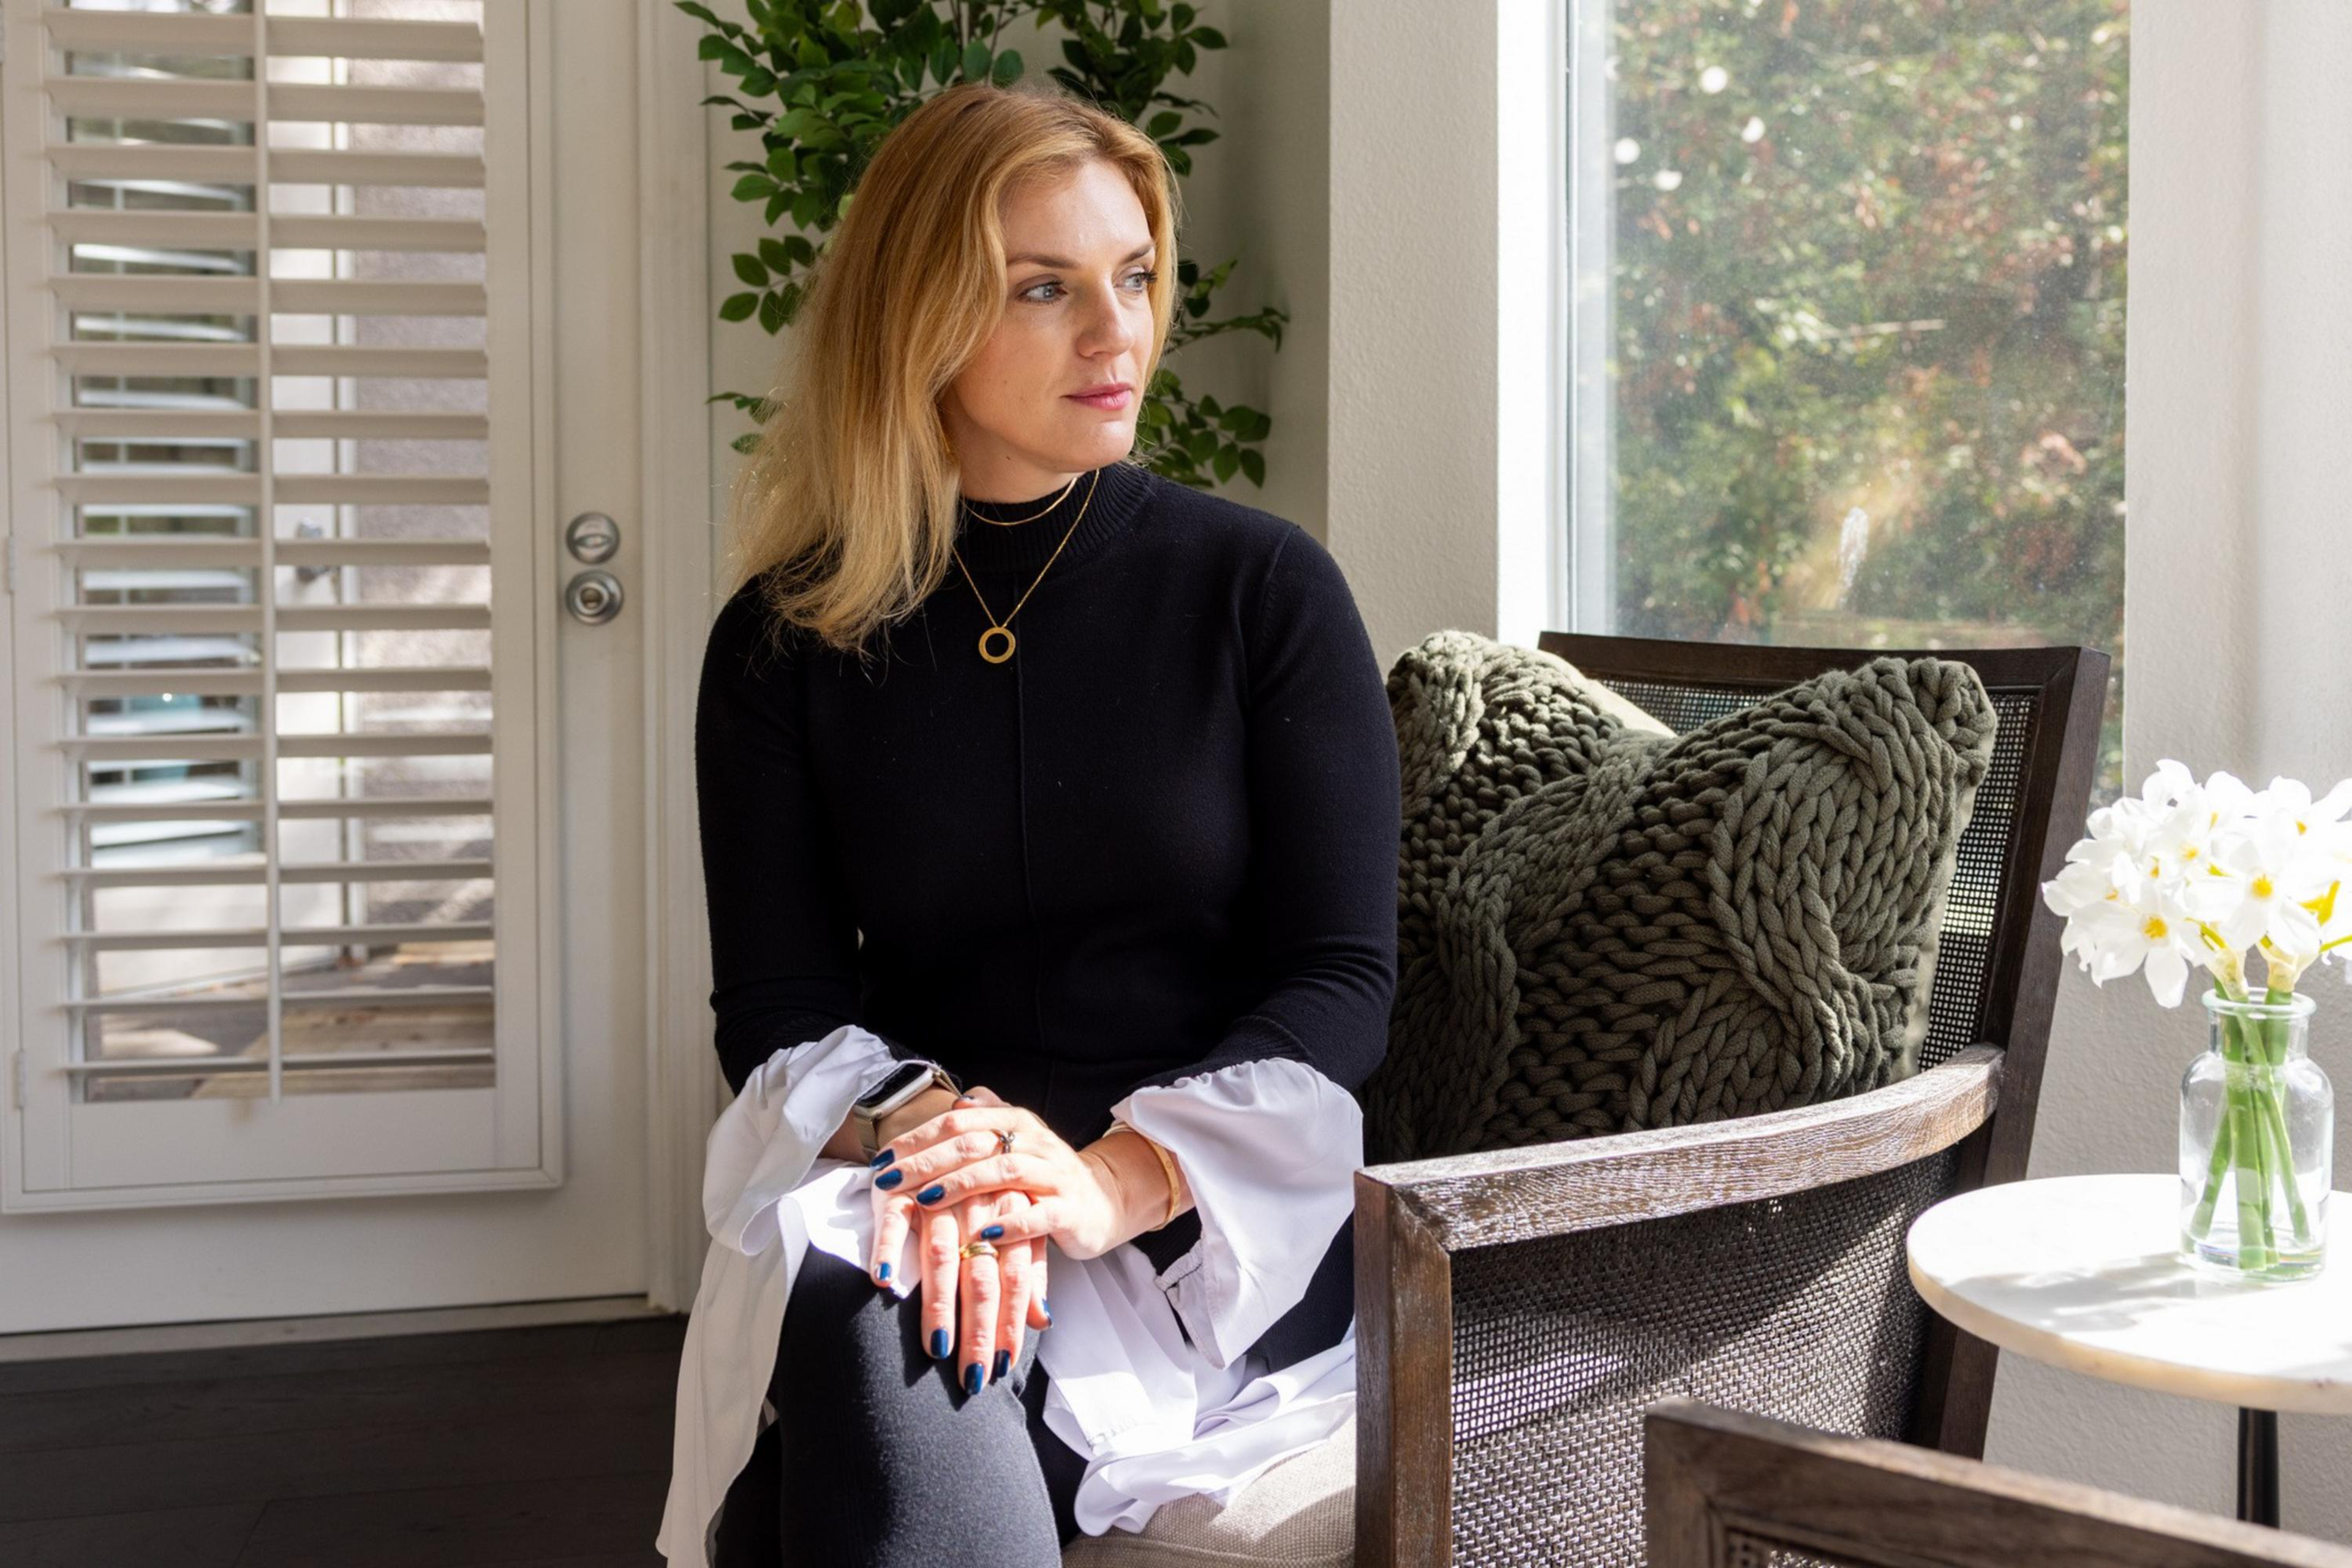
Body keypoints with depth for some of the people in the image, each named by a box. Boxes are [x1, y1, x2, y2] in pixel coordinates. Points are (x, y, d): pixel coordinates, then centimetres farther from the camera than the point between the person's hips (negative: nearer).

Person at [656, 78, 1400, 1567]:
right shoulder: (785, 642, 7)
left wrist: (1118, 1178, -19)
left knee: (877, 1350, -33)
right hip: (891, 1179, 3)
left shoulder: (1264, 587, 2)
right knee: (866, 1305, -34)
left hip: (1216, 1222, -2)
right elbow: (776, 1006, 3)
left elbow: (1345, 980, -2)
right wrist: (924, 1130, -20)